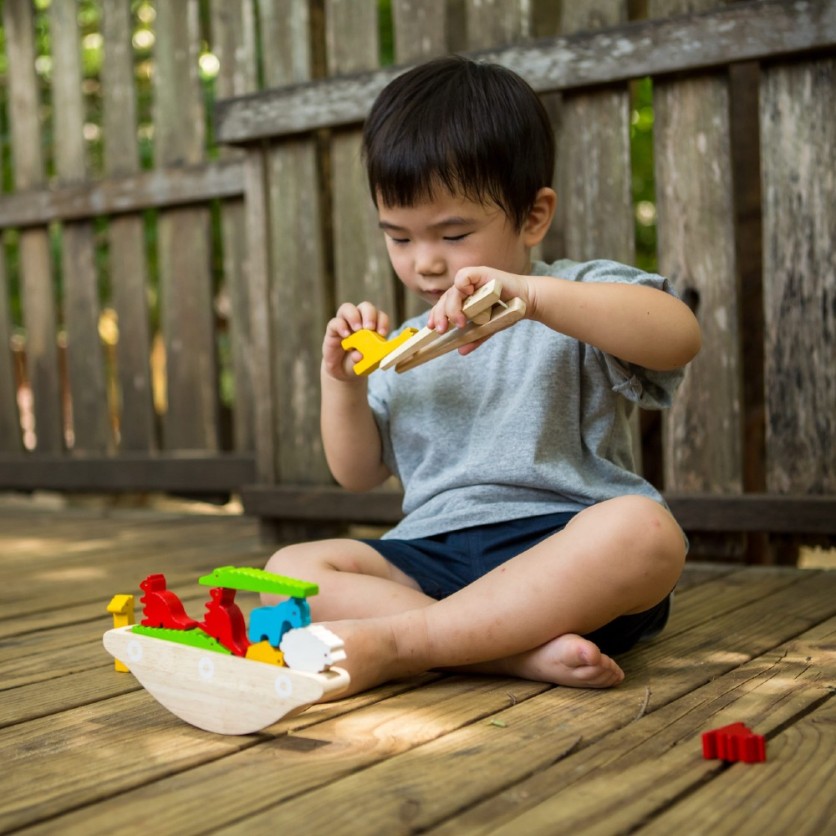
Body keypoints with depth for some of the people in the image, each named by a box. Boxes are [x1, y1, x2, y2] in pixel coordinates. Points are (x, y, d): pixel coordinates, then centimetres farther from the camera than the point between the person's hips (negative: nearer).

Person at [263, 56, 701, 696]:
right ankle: (524, 651, -33)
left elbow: (679, 336, -18)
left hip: (556, 550, -4)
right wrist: (342, 381, 6)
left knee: (643, 530, -36)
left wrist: (530, 294, -28)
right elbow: (358, 473, 25)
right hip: (434, 559, 5)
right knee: (290, 570, -18)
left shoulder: (577, 300, 4)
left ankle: (392, 641, -35)